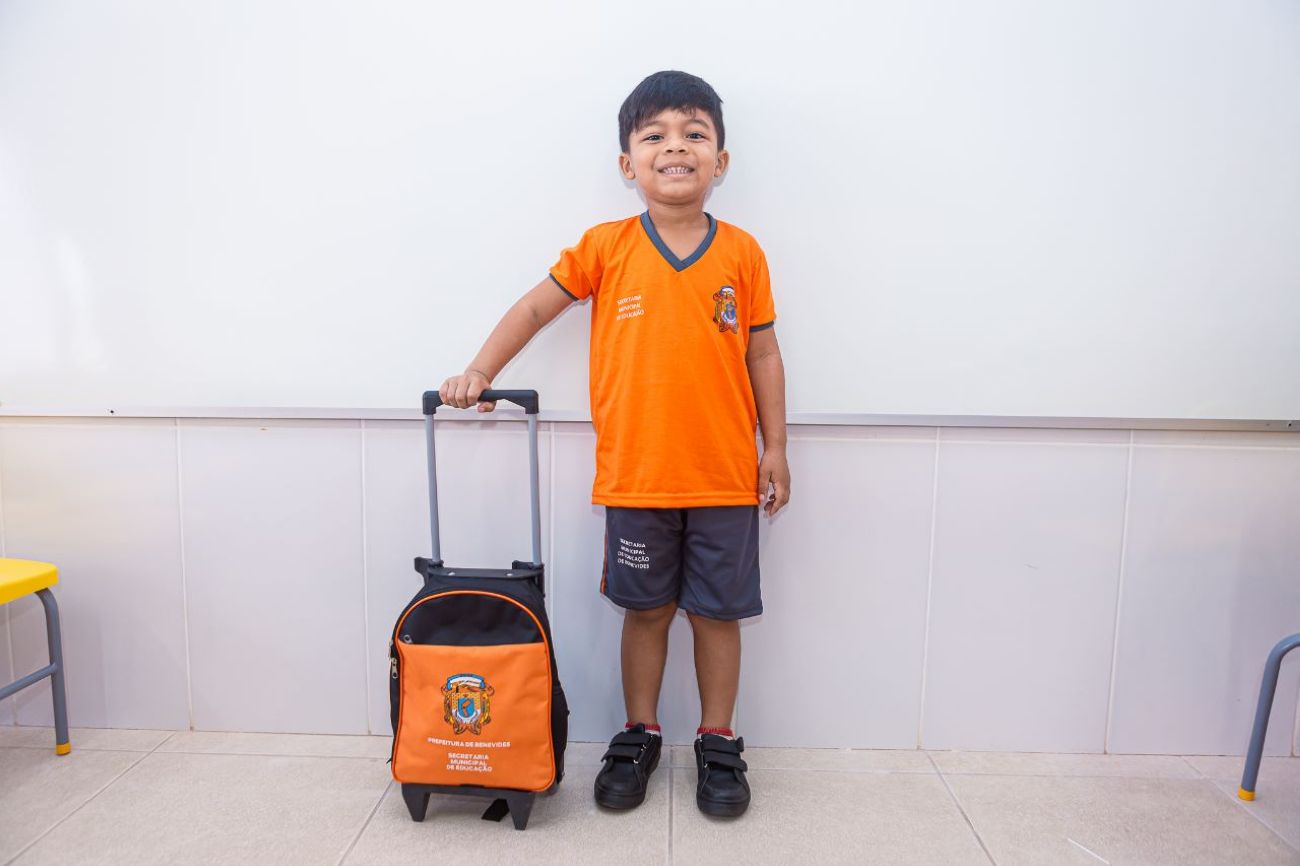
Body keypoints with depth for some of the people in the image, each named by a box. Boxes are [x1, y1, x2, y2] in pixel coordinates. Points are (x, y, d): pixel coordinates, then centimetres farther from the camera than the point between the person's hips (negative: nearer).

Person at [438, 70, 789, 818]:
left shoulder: (742, 253, 0)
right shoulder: (605, 248, -1)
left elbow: (763, 351, 4)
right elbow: (535, 308, 6)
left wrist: (776, 448, 3)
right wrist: (480, 372, -3)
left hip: (724, 476, 0)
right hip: (635, 476, 0)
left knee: (718, 611, 11)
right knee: (645, 609, 14)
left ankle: (718, 743, 31)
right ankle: (639, 736, 33)